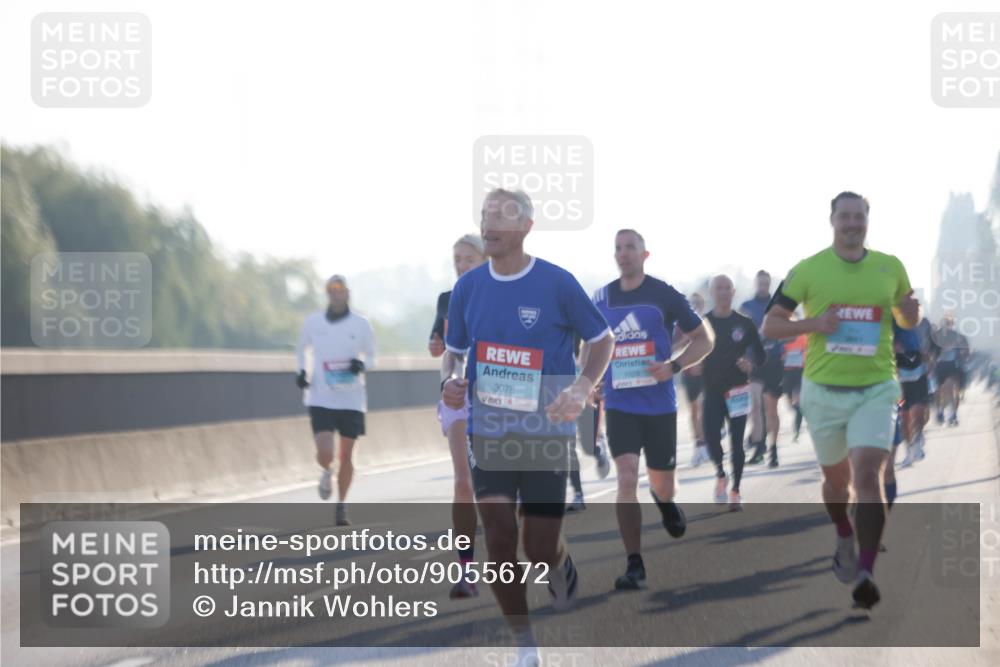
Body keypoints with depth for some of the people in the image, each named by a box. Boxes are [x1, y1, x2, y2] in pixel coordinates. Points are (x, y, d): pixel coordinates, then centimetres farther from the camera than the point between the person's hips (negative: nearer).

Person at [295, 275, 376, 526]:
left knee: (346, 456, 5)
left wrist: (361, 364, -13)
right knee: (325, 452, -14)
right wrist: (300, 372, 1)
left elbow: (371, 357, 9)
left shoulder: (361, 324, 0)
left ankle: (341, 506, 21)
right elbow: (301, 349, 19)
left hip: (352, 401, 1)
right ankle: (326, 473, 23)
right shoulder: (313, 322, 2)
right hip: (321, 399, -1)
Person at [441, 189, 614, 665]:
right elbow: (454, 350, 14)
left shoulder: (557, 284, -10)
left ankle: (560, 564, 39)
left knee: (541, 553, 0)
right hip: (488, 434, 3)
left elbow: (601, 339, 1)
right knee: (500, 545, -3)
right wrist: (449, 382, -8)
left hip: (546, 435, -2)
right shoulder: (467, 287, 1)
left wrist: (582, 389, -16)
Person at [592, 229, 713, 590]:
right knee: (626, 478, -16)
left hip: (659, 404, -1)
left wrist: (674, 366, -15)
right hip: (619, 406, 1)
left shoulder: (664, 295, -5)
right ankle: (634, 565, -12)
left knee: (662, 484, 10)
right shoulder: (602, 299, 4)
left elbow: (703, 339, 1)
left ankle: (664, 502, 50)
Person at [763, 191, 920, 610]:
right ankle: (845, 538, 46)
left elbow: (907, 321, 19)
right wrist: (815, 324, -16)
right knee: (836, 478, 14)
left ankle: (866, 574, -22)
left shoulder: (890, 268, 5)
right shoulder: (807, 270, -1)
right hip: (824, 390, 1)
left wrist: (911, 309, -6)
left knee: (867, 473, -18)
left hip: (875, 390, -1)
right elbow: (770, 326, 1)